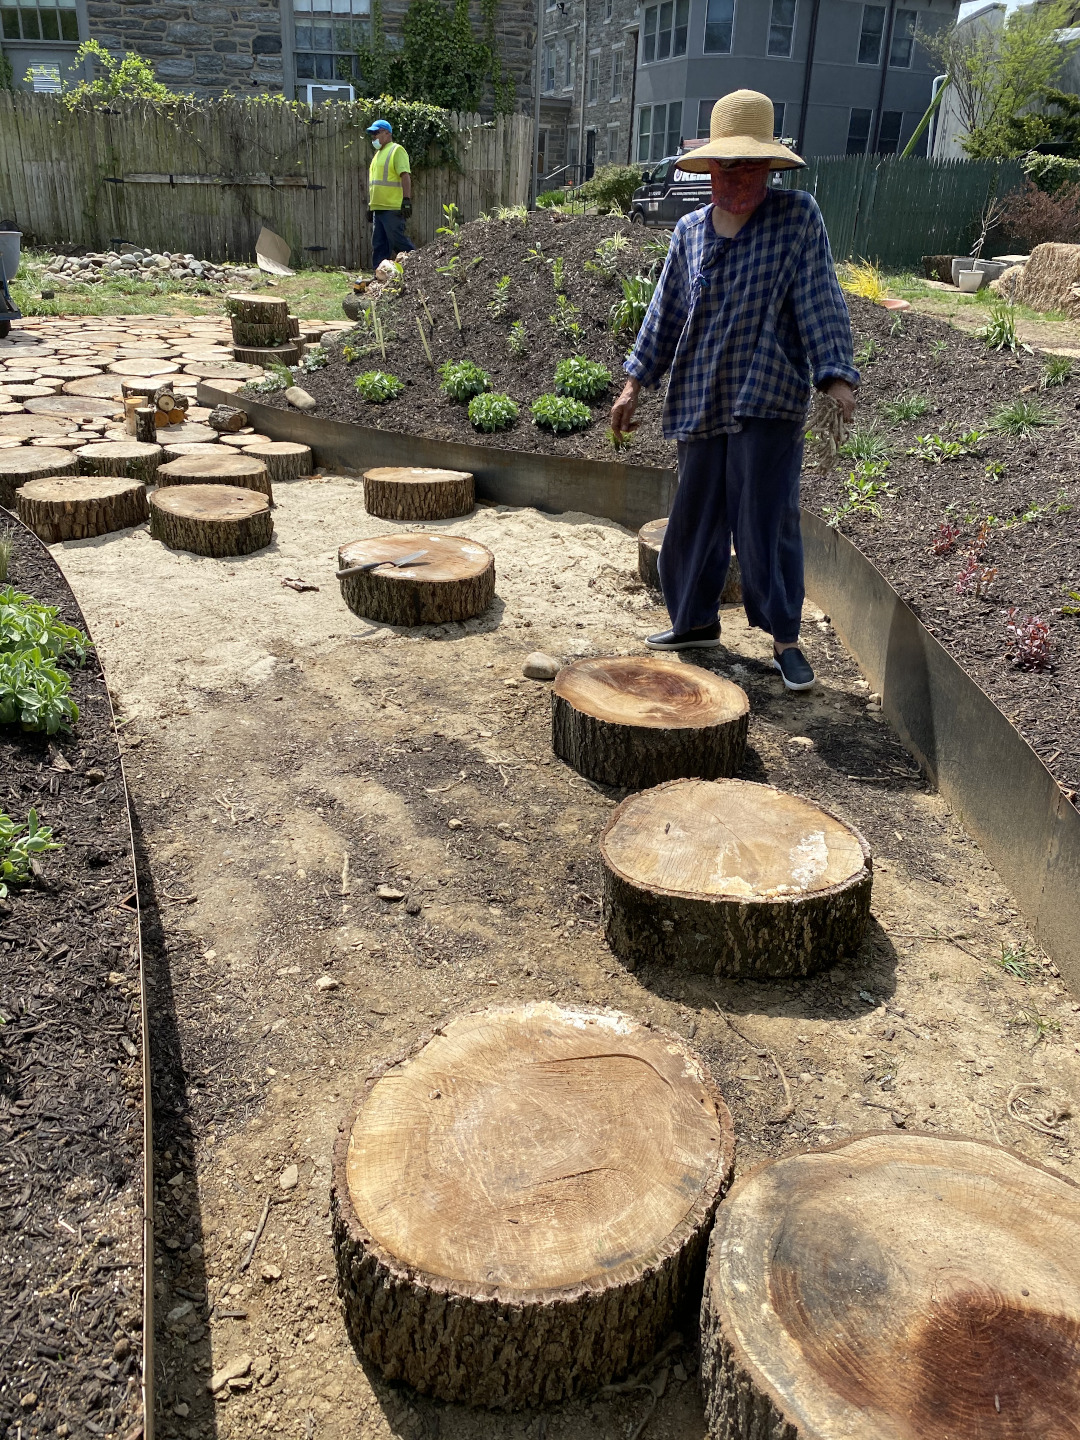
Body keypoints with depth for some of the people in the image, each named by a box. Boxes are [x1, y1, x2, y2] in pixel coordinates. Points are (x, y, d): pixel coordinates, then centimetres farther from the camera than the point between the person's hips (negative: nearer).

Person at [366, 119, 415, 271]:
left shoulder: (396, 150, -4)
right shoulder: (378, 154, 23)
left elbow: (405, 176, -15)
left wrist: (406, 200, -24)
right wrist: (370, 205, 23)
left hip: (393, 208, -9)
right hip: (378, 208, 9)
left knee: (398, 242, -10)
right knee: (378, 245, 6)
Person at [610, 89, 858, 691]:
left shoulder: (798, 217, 0)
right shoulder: (690, 231, 12)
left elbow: (820, 303, -6)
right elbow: (666, 312, 16)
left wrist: (837, 376, -16)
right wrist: (635, 383, 13)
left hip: (769, 399, -4)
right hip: (702, 402, 5)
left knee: (768, 519, -5)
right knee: (696, 517, 10)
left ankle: (786, 637, 7)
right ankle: (697, 622, 26)